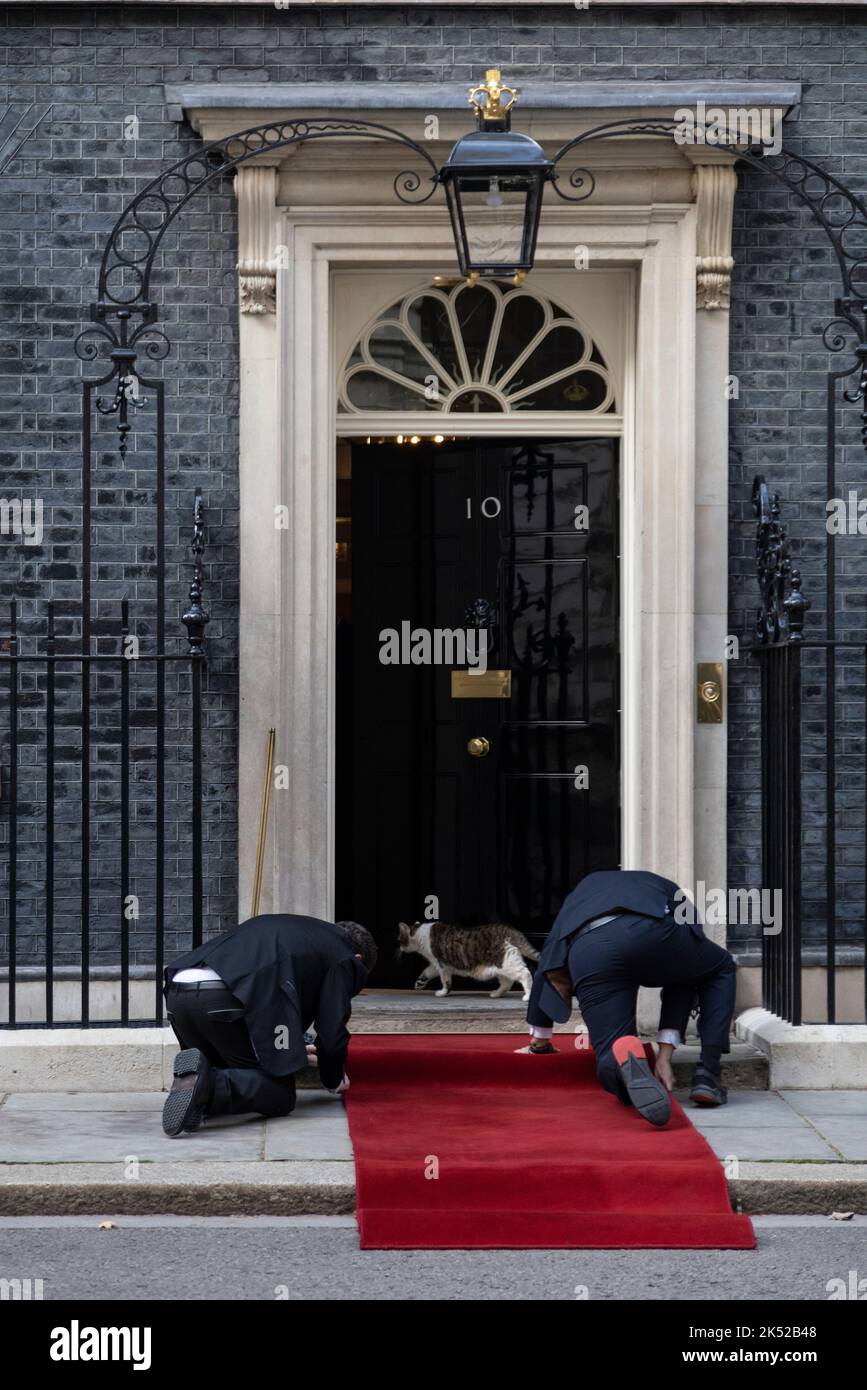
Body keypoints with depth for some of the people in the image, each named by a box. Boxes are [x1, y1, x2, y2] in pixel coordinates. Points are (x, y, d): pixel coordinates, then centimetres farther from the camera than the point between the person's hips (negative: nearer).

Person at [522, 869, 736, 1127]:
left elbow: (548, 970, 45)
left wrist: (539, 1040, 56)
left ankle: (624, 1053, -28)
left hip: (588, 952, 1)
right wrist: (664, 1055, 30)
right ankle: (707, 1076, 15)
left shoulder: (578, 895, 46)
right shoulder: (674, 895, 40)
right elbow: (682, 978, 32)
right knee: (721, 969, 32)